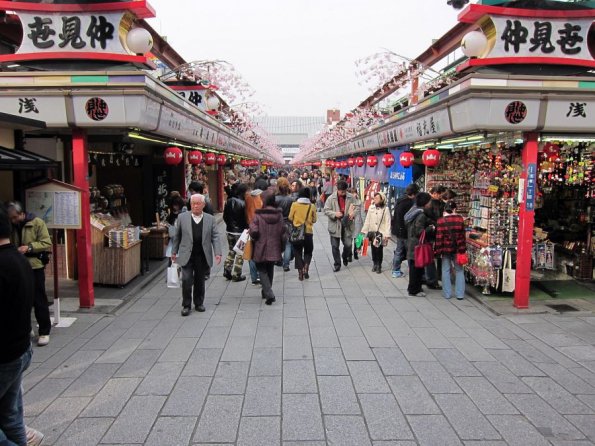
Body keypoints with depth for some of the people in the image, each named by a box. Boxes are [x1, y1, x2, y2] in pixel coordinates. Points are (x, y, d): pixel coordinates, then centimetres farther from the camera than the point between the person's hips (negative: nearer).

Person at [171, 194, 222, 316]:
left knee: (200, 281, 11)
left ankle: (199, 303, 27)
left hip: (202, 256, 1)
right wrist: (174, 251, 11)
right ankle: (186, 305, 7)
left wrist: (218, 253, -8)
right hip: (187, 255, -1)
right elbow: (177, 236, 9)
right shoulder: (182, 217, 1)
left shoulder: (210, 219, 3)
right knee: (187, 280, -7)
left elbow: (215, 237, 1)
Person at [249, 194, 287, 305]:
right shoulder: (279, 215, -3)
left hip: (261, 249, -3)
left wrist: (255, 238, 4)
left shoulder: (258, 215, -12)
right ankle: (266, 292, 33)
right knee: (270, 270, 20)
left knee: (262, 270, 7)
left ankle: (269, 294, -8)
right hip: (274, 249, 3)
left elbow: (253, 231, -18)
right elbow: (283, 232, 1)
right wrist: (281, 246, 14)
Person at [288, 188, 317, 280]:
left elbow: (290, 218, -2)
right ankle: (306, 268, -2)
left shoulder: (294, 205, -8)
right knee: (308, 252, 17)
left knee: (298, 252, 12)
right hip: (308, 232, 0)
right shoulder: (312, 206, -6)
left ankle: (300, 272, 7)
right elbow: (314, 220, 1)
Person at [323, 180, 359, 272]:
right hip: (335, 225, -1)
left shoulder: (351, 197, -2)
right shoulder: (331, 198, -7)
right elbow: (326, 210, -6)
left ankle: (345, 257, 38)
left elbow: (356, 207, 6)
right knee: (335, 246, 5)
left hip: (347, 225, 1)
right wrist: (334, 214, -23)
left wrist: (353, 213, -16)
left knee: (348, 245, 6)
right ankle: (337, 264, 19)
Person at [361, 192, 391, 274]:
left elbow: (387, 223, -9)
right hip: (372, 232, 3)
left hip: (381, 233, -3)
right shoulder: (371, 207, 3)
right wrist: (364, 231, 4)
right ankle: (375, 264, 24)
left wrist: (387, 235, -14)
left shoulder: (385, 209, -7)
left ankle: (379, 265, 15)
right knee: (373, 249, 9)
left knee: (379, 250, 1)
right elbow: (367, 220, 6)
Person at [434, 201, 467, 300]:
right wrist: (462, 249, 3)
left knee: (446, 270, 9)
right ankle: (460, 294, 12)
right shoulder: (460, 219, -2)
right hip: (457, 248, 2)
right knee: (459, 270, 12)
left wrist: (438, 250, -4)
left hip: (446, 248, -2)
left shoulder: (441, 221, -9)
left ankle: (447, 293, 12)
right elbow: (462, 235, -1)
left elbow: (439, 237, -11)